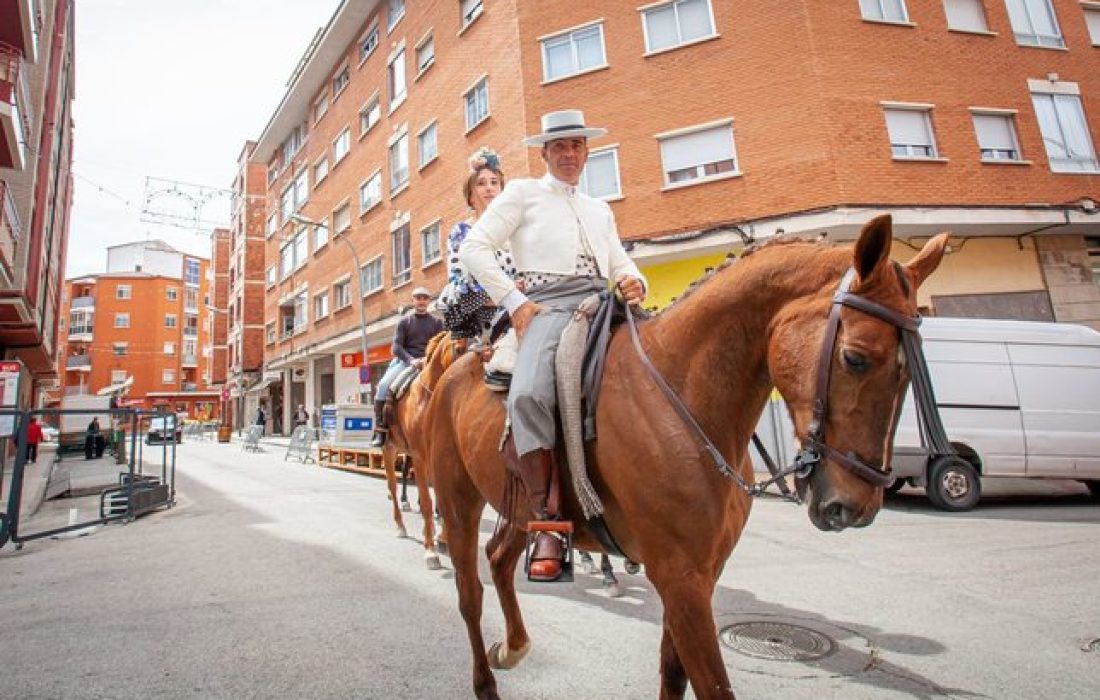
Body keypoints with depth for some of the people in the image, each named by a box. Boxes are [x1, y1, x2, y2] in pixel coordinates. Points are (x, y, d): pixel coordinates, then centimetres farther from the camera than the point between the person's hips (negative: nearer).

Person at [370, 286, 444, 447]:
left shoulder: (437, 322, 14)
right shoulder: (405, 322, 12)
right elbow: (397, 347, 2)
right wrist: (411, 360, -16)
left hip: (430, 363, 0)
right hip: (405, 360, 0)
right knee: (383, 384, -24)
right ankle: (380, 430, -17)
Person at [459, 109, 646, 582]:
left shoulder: (600, 210, 33)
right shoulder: (523, 193, 17)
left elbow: (620, 262, 27)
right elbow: (473, 248, 6)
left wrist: (634, 283, 0)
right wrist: (514, 302, -6)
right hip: (550, 305, -5)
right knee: (528, 394, -34)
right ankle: (547, 526, -25)